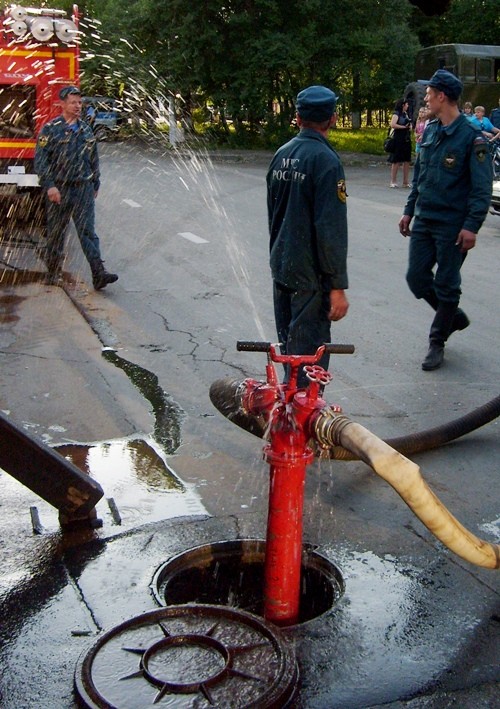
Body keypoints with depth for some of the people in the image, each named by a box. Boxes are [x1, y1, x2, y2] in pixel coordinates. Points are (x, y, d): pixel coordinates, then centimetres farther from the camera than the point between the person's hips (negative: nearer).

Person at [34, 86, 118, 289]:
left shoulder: (85, 130, 12)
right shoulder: (50, 129, -2)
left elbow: (94, 160, 21)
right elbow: (40, 160, -7)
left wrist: (95, 185, 20)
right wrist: (49, 185, -17)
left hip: (83, 188, 3)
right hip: (58, 190, -3)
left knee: (88, 231, -6)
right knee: (56, 232, 7)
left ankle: (98, 274, -14)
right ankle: (53, 272, 21)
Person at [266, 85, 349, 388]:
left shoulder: (282, 154, 8)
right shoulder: (325, 160, -17)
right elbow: (331, 229, -20)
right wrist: (338, 286, -17)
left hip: (280, 268, 8)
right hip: (310, 275, -8)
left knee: (289, 347, 20)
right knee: (308, 354, -1)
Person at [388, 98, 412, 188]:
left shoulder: (405, 114, 17)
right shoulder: (396, 114, -6)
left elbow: (409, 124, 29)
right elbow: (392, 124, -20)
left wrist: (410, 126, 5)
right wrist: (404, 127, -15)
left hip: (406, 139, 7)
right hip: (398, 140, -7)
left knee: (406, 161, 5)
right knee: (396, 161, -3)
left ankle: (406, 182, 9)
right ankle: (393, 181, 4)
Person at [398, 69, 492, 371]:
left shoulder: (472, 137, -13)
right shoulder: (430, 131, 8)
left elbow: (482, 188, -14)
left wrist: (472, 226, -20)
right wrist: (409, 210, 16)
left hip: (452, 225, -7)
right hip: (423, 221, 7)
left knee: (446, 285, 4)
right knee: (417, 278, 9)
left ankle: (437, 343, 19)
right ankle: (454, 316, 33)